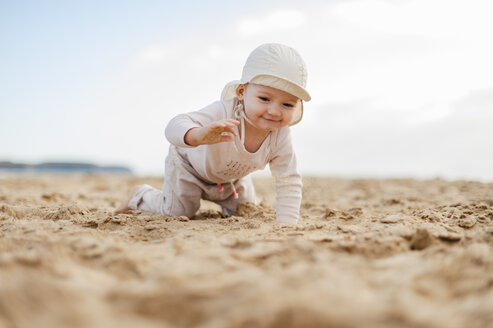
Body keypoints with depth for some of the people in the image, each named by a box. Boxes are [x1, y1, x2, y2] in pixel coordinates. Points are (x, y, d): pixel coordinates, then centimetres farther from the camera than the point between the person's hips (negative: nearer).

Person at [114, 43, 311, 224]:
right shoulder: (223, 113, -47)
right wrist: (197, 136, -80)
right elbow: (175, 127, -57)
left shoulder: (279, 137, -34)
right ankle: (141, 195, 28)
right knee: (179, 212, -1)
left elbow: (289, 182, -26)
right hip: (189, 161, -4)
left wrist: (285, 222, -35)